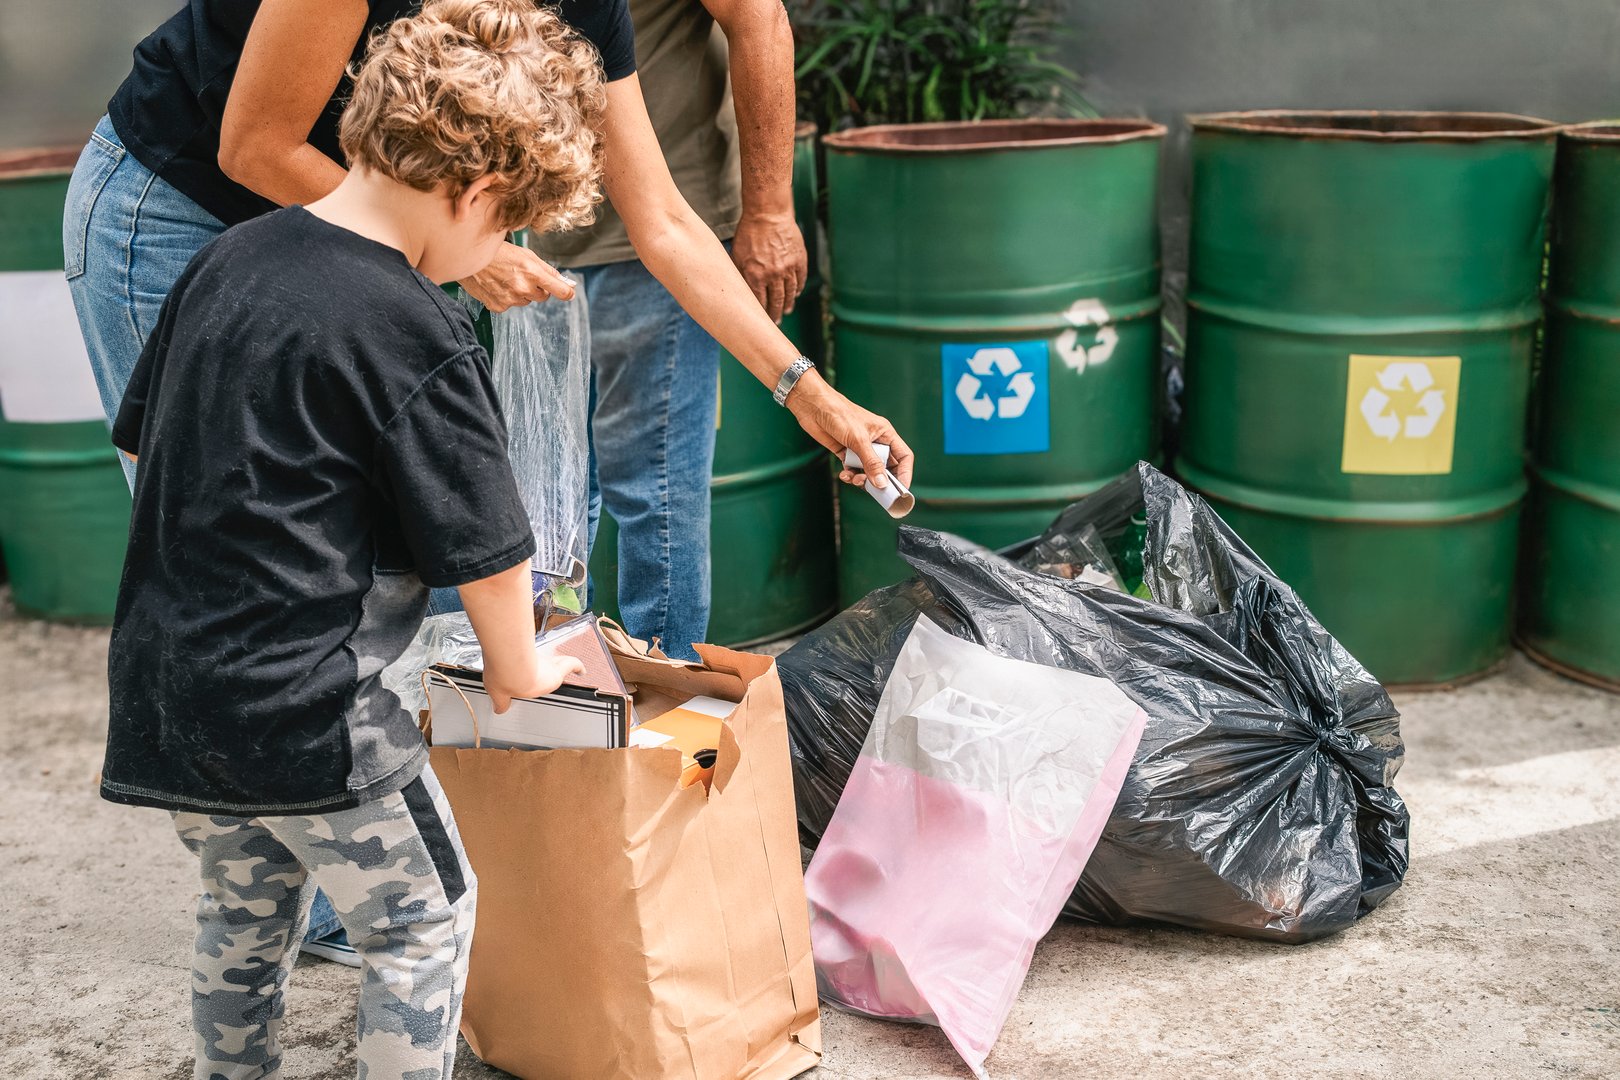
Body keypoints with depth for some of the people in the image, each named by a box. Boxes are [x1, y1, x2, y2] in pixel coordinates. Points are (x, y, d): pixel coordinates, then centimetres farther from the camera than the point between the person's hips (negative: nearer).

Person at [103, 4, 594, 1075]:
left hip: (163, 679, 8)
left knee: (246, 911, 26)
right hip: (304, 710, -8)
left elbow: (141, 438, 16)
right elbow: (487, 550, -11)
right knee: (426, 914, 12)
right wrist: (518, 668, 8)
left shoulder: (226, 260, 5)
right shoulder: (422, 335, -17)